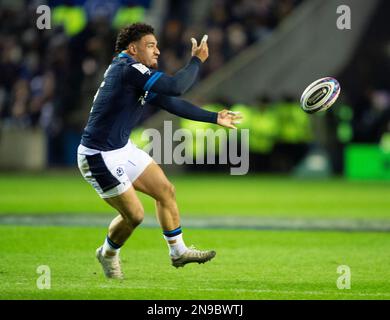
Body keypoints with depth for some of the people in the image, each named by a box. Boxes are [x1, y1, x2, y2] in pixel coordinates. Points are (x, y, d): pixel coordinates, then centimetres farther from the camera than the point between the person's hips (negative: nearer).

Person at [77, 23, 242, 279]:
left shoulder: (138, 75, 10)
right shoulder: (127, 69, -22)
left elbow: (172, 102, 18)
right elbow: (176, 86, -27)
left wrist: (214, 118, 19)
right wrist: (197, 60, -12)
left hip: (123, 149, 10)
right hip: (100, 157, -10)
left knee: (166, 191, 13)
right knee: (134, 215, -3)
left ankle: (178, 251, 27)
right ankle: (108, 255, 25)